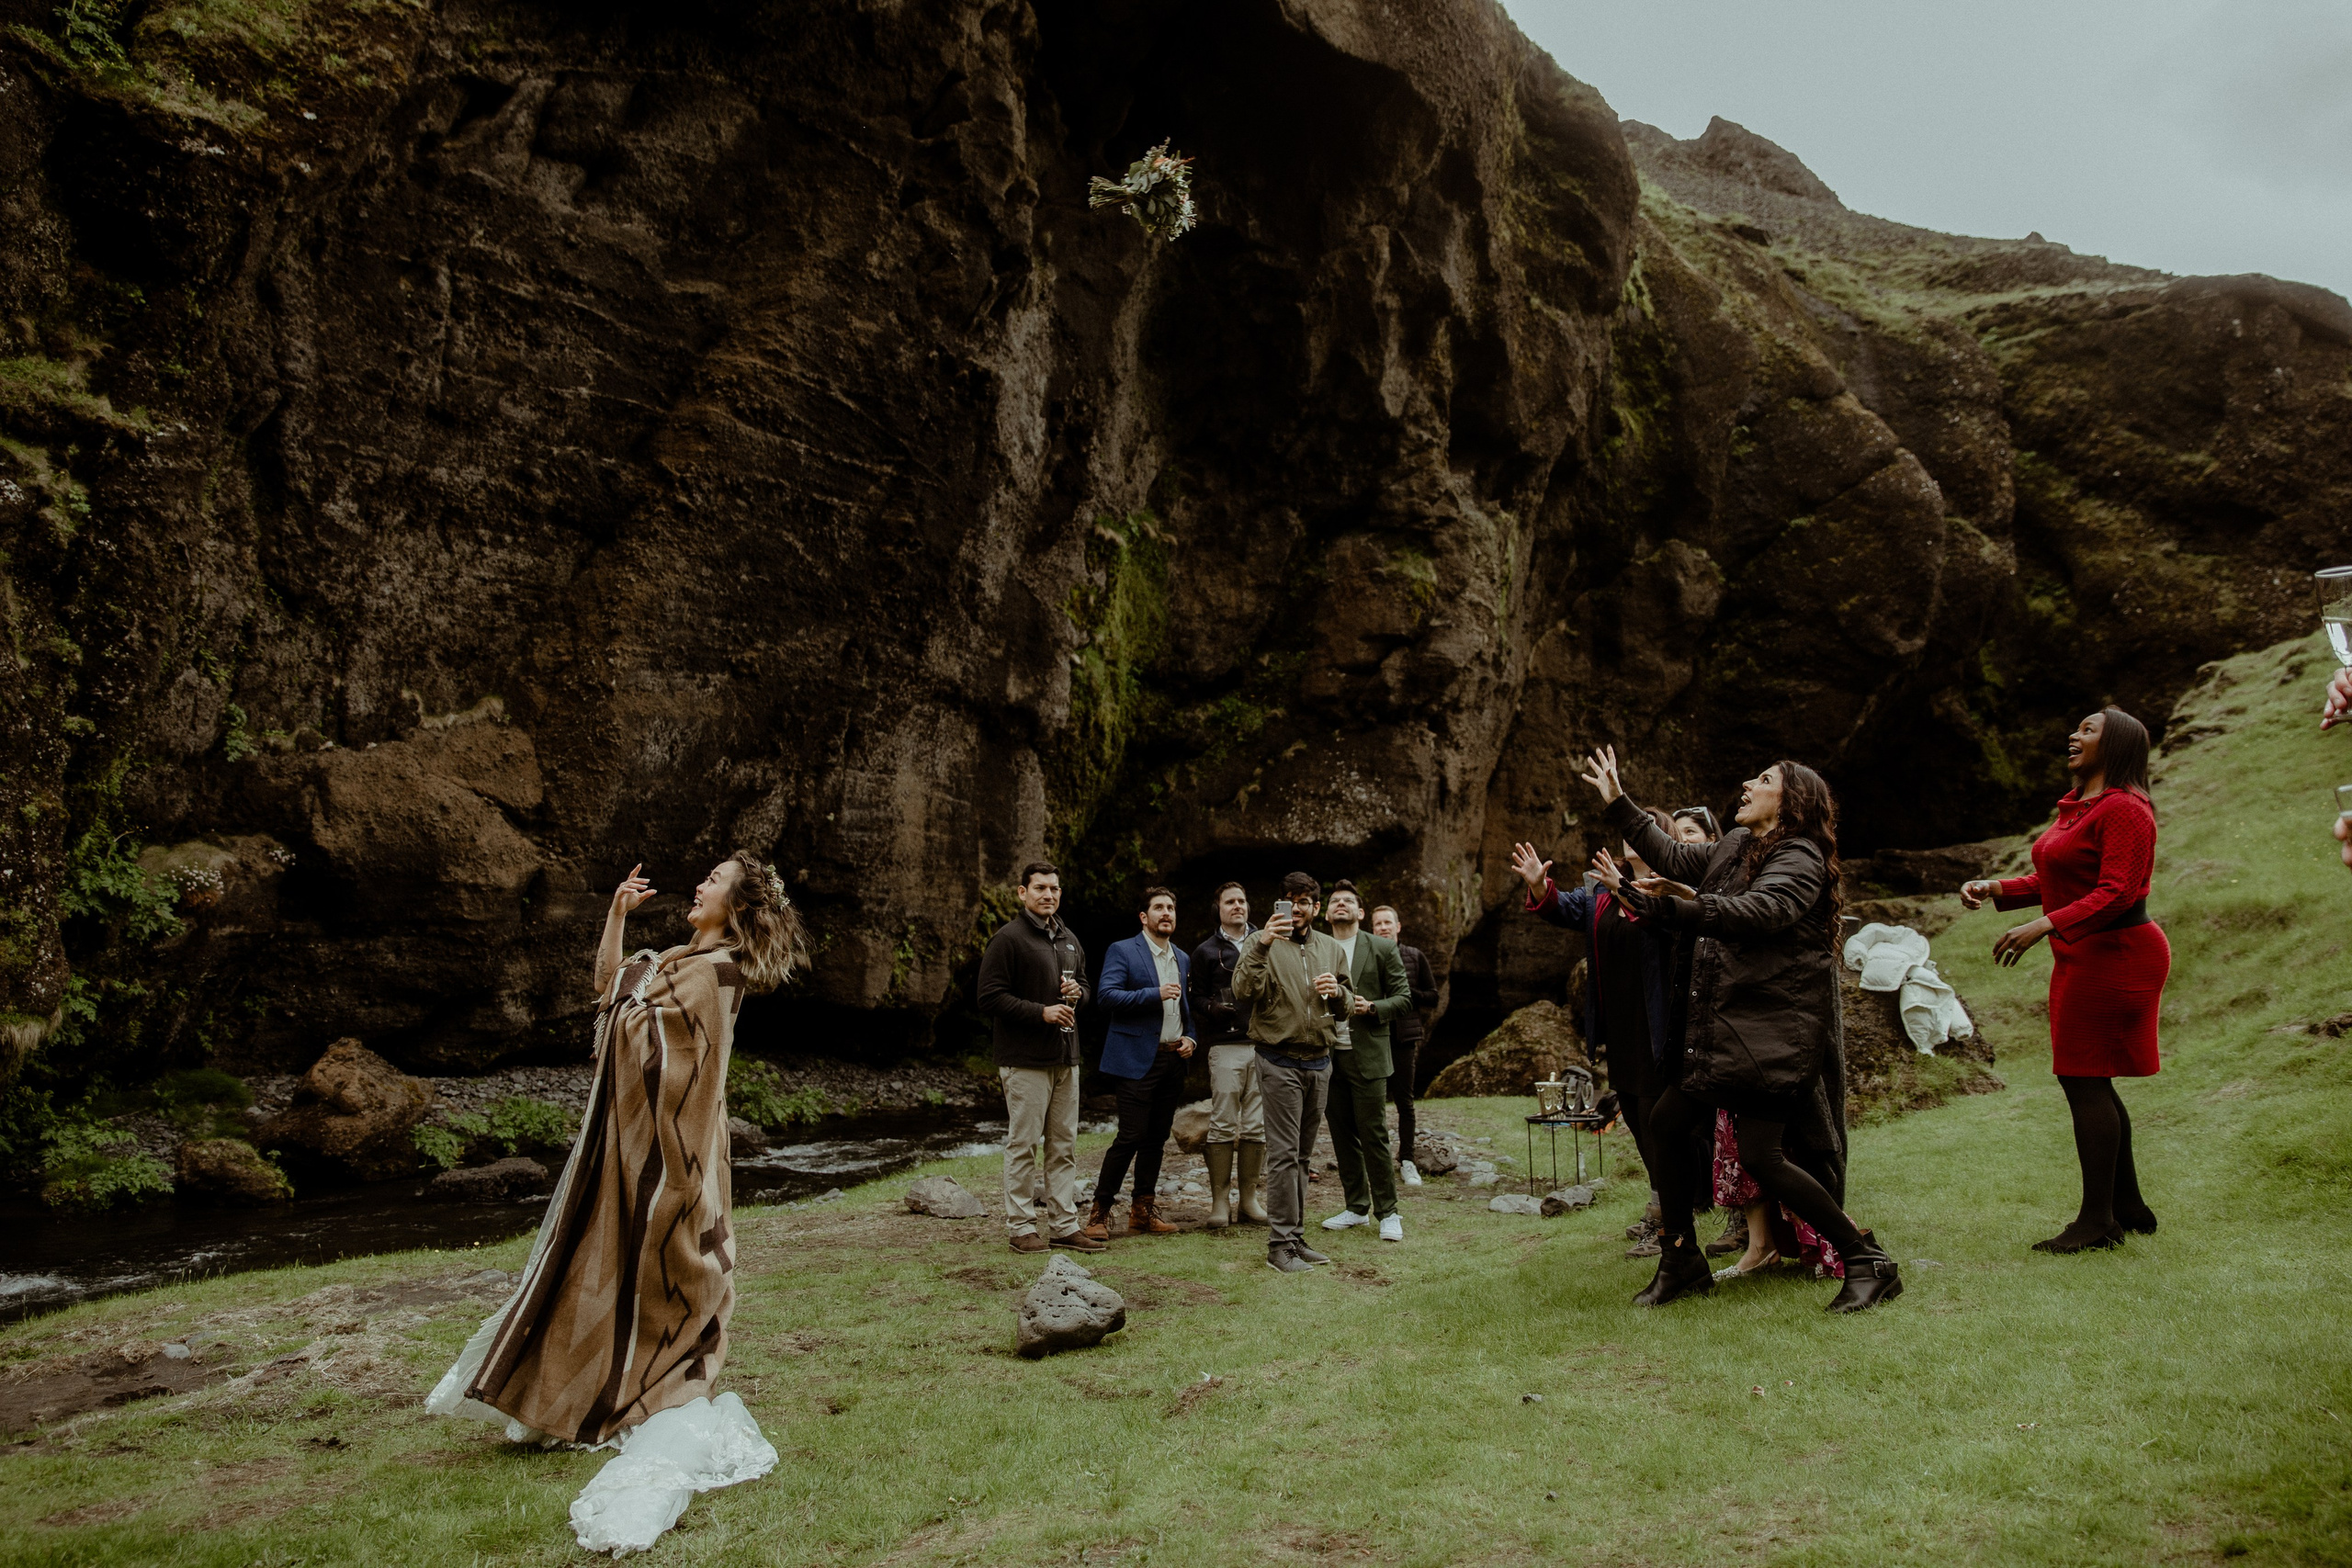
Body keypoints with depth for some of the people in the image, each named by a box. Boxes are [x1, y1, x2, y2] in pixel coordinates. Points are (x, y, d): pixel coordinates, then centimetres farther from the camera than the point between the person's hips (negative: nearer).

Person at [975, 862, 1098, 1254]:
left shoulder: (1069, 940, 16)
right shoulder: (1008, 938, -8)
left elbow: (1084, 983, 27)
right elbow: (990, 998, -12)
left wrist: (1077, 993, 3)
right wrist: (1041, 1012, -19)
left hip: (1065, 1058, 7)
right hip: (1025, 1059, -7)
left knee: (1064, 1146, 10)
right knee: (1023, 1145, -1)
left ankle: (1065, 1225, 18)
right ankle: (1021, 1226, 9)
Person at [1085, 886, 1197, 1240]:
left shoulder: (1183, 959, 17)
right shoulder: (1122, 951, -3)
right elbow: (1106, 995, -16)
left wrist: (1190, 1038, 7)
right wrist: (1155, 994, -20)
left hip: (1174, 1059, 6)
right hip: (1138, 1060, -6)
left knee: (1157, 1138, 9)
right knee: (1131, 1137, -9)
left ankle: (1143, 1211, 18)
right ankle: (1100, 1211, 2)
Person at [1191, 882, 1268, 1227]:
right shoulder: (1206, 952, 10)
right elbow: (1196, 999, 6)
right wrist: (1212, 1008, -14)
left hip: (1263, 1043, 2)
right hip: (1226, 1046, -2)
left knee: (1256, 1126, 4)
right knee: (1223, 1125, -4)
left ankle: (1249, 1198, 12)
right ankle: (1220, 1200, 3)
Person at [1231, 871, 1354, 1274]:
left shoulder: (1330, 949, 13)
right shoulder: (1262, 943, -3)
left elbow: (1345, 1008, 18)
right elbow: (1243, 991, -19)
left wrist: (1337, 992, -5)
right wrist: (1261, 947, -31)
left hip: (1319, 1063, 6)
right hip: (1280, 1062, -5)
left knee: (1302, 1154, 12)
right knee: (1284, 1154, -8)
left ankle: (1296, 1237, 20)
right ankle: (1280, 1245, -4)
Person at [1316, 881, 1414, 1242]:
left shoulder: (1383, 949, 1)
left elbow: (1404, 997, 1)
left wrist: (1372, 1008, -15)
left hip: (1366, 1056, -3)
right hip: (1327, 1055, 3)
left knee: (1374, 1135, -3)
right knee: (1343, 1136, 10)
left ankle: (1387, 1212, 8)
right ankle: (1357, 1208, 22)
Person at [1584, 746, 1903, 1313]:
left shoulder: (1800, 859, -10)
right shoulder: (1736, 846, 15)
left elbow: (1756, 912, -28)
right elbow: (1676, 859, 27)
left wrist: (1670, 906, -38)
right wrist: (1618, 803, 29)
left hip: (1774, 1029, -9)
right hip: (1721, 1026, 9)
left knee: (1761, 1156, -14)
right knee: (1666, 1123, 5)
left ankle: (1867, 1261, 3)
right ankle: (1682, 1264, 19)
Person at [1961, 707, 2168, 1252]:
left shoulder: (2123, 809, -15)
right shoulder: (2077, 806, 16)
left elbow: (2116, 893, -24)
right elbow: (2059, 884, 20)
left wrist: (2042, 927, -30)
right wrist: (1994, 889, 9)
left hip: (2110, 956, -10)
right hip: (2084, 957, 10)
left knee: (2084, 1081, -6)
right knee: (2089, 1083, 14)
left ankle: (2096, 1220, 1)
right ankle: (2128, 1207, 25)